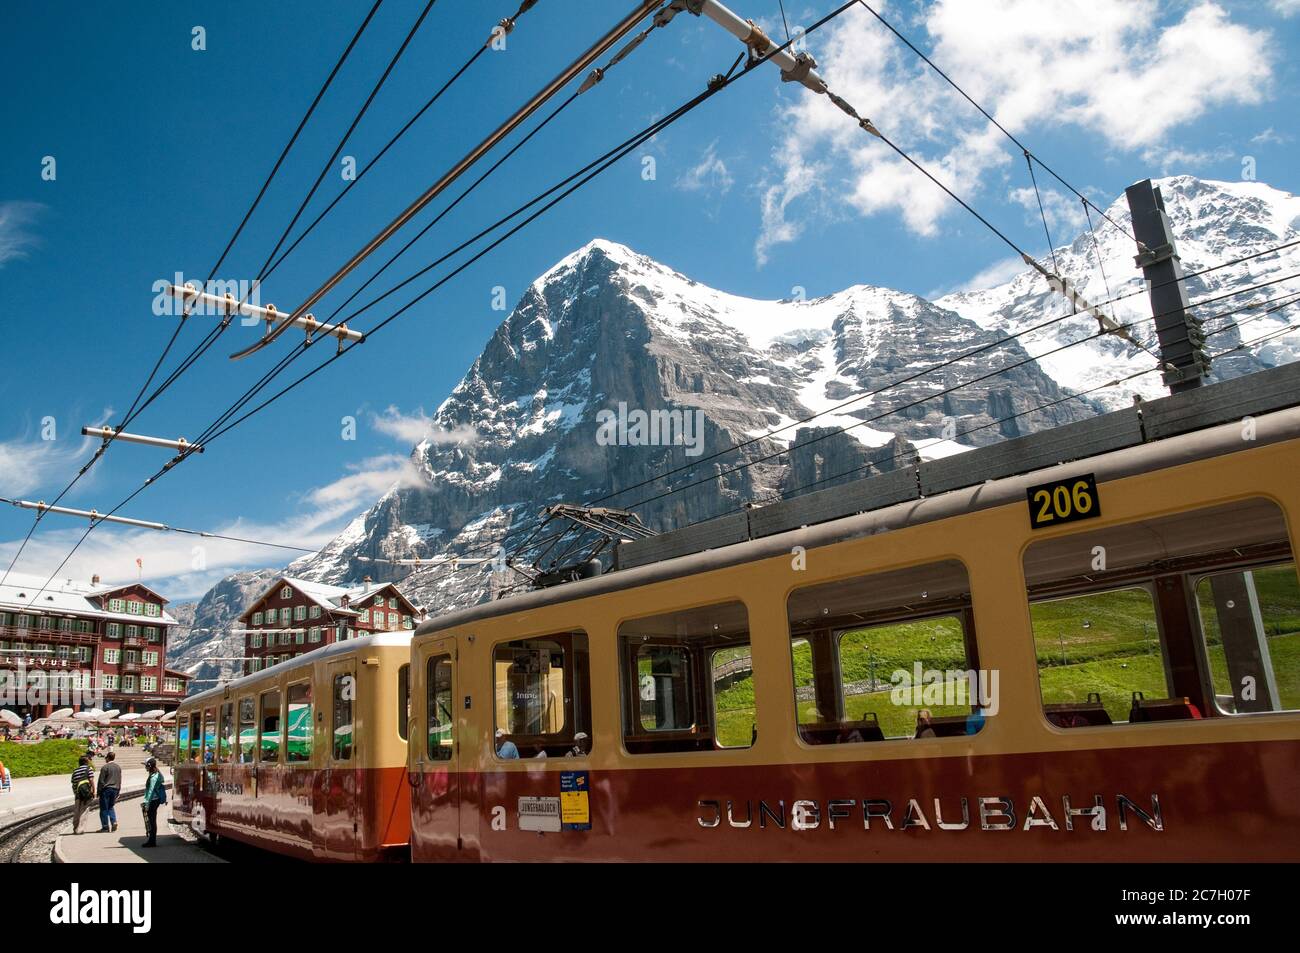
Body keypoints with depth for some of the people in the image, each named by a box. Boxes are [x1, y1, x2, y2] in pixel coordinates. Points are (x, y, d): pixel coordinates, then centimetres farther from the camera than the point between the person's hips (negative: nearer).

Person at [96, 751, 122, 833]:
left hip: (106, 789, -6)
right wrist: (118, 791, 19)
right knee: (111, 807, 18)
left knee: (104, 808, 2)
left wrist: (99, 792, -4)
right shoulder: (118, 767, 9)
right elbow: (119, 781, 14)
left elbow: (101, 781, -11)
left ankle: (105, 827, 3)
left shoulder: (105, 767, -11)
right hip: (115, 789, 6)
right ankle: (114, 821, -1)